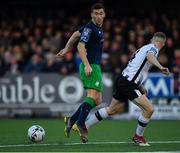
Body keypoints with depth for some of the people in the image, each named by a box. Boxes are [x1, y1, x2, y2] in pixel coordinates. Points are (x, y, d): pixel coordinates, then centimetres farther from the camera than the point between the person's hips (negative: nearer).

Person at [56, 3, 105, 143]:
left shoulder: (98, 27, 16)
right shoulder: (89, 28, -13)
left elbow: (76, 34, 28)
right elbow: (81, 46, -22)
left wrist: (66, 49, 31)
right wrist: (87, 65, -31)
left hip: (95, 67, 10)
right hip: (91, 66, -10)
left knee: (97, 101, 8)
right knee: (93, 96, -20)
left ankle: (72, 120, 9)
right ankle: (80, 124, -23)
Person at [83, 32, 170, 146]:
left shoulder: (144, 47, 21)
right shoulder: (153, 48, -6)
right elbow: (149, 55, -33)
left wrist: (141, 87, 24)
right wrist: (160, 67, -49)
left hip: (123, 80, 10)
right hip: (128, 84, -10)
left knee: (112, 110, 23)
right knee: (149, 109, -13)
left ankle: (84, 125, 28)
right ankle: (138, 136, 4)